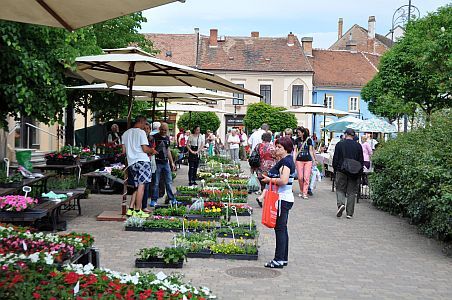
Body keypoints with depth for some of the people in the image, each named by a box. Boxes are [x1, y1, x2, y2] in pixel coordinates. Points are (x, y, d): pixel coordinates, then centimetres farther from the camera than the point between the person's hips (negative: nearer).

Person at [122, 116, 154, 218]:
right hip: (142, 160, -7)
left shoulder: (126, 133, 17)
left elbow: (124, 151, 17)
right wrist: (152, 151, 9)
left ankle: (130, 209, 7)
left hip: (131, 162, 7)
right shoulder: (141, 132, -4)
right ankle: (137, 211, -7)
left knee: (137, 186, 13)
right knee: (141, 185, -6)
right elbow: (145, 149, -10)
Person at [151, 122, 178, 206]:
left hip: (165, 162, 6)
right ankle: (154, 200, 7)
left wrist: (172, 162, 20)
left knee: (169, 182, 9)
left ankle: (171, 199, 16)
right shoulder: (154, 137, -6)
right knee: (155, 183, -1)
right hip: (157, 162, -6)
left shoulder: (167, 138, 13)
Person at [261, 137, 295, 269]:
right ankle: (284, 258, 21)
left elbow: (283, 180, -27)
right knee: (282, 229, 14)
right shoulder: (285, 160, 16)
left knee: (280, 229, -7)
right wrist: (270, 178, 10)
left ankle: (279, 260, -4)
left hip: (283, 199, -11)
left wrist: (270, 180, -15)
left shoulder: (285, 161, -15)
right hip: (285, 198, 11)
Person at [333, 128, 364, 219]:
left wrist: (335, 169, 10)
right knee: (351, 192, 6)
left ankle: (341, 204, -18)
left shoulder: (339, 144, -3)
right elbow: (361, 161, 5)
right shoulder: (358, 146, 2)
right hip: (354, 173, 1)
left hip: (341, 171, -1)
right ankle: (350, 213, 5)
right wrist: (359, 172, 12)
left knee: (340, 189, 9)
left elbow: (335, 159, -2)